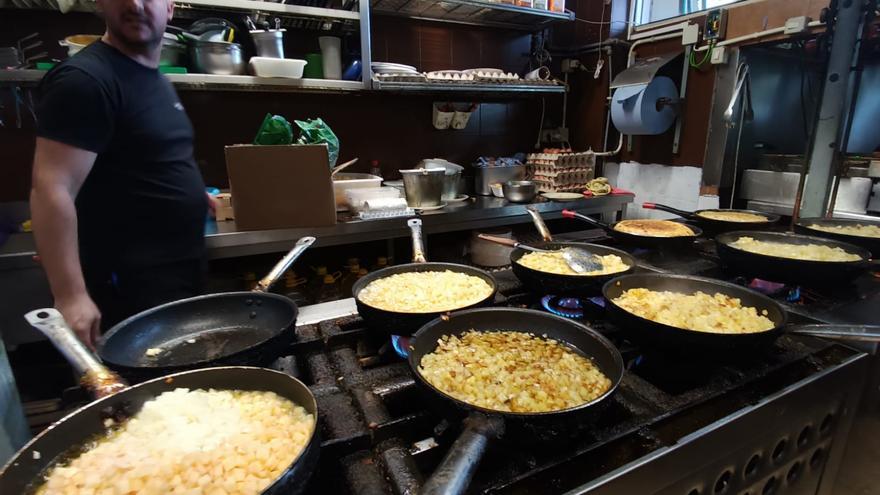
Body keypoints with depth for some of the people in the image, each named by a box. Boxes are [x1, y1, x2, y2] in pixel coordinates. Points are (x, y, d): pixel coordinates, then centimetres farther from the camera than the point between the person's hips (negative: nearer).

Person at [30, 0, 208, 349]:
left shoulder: (157, 80, 12)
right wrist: (70, 296, -26)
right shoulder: (86, 79, -16)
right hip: (130, 284, -9)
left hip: (178, 272, 9)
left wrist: (192, 197, 26)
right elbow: (51, 190, -22)